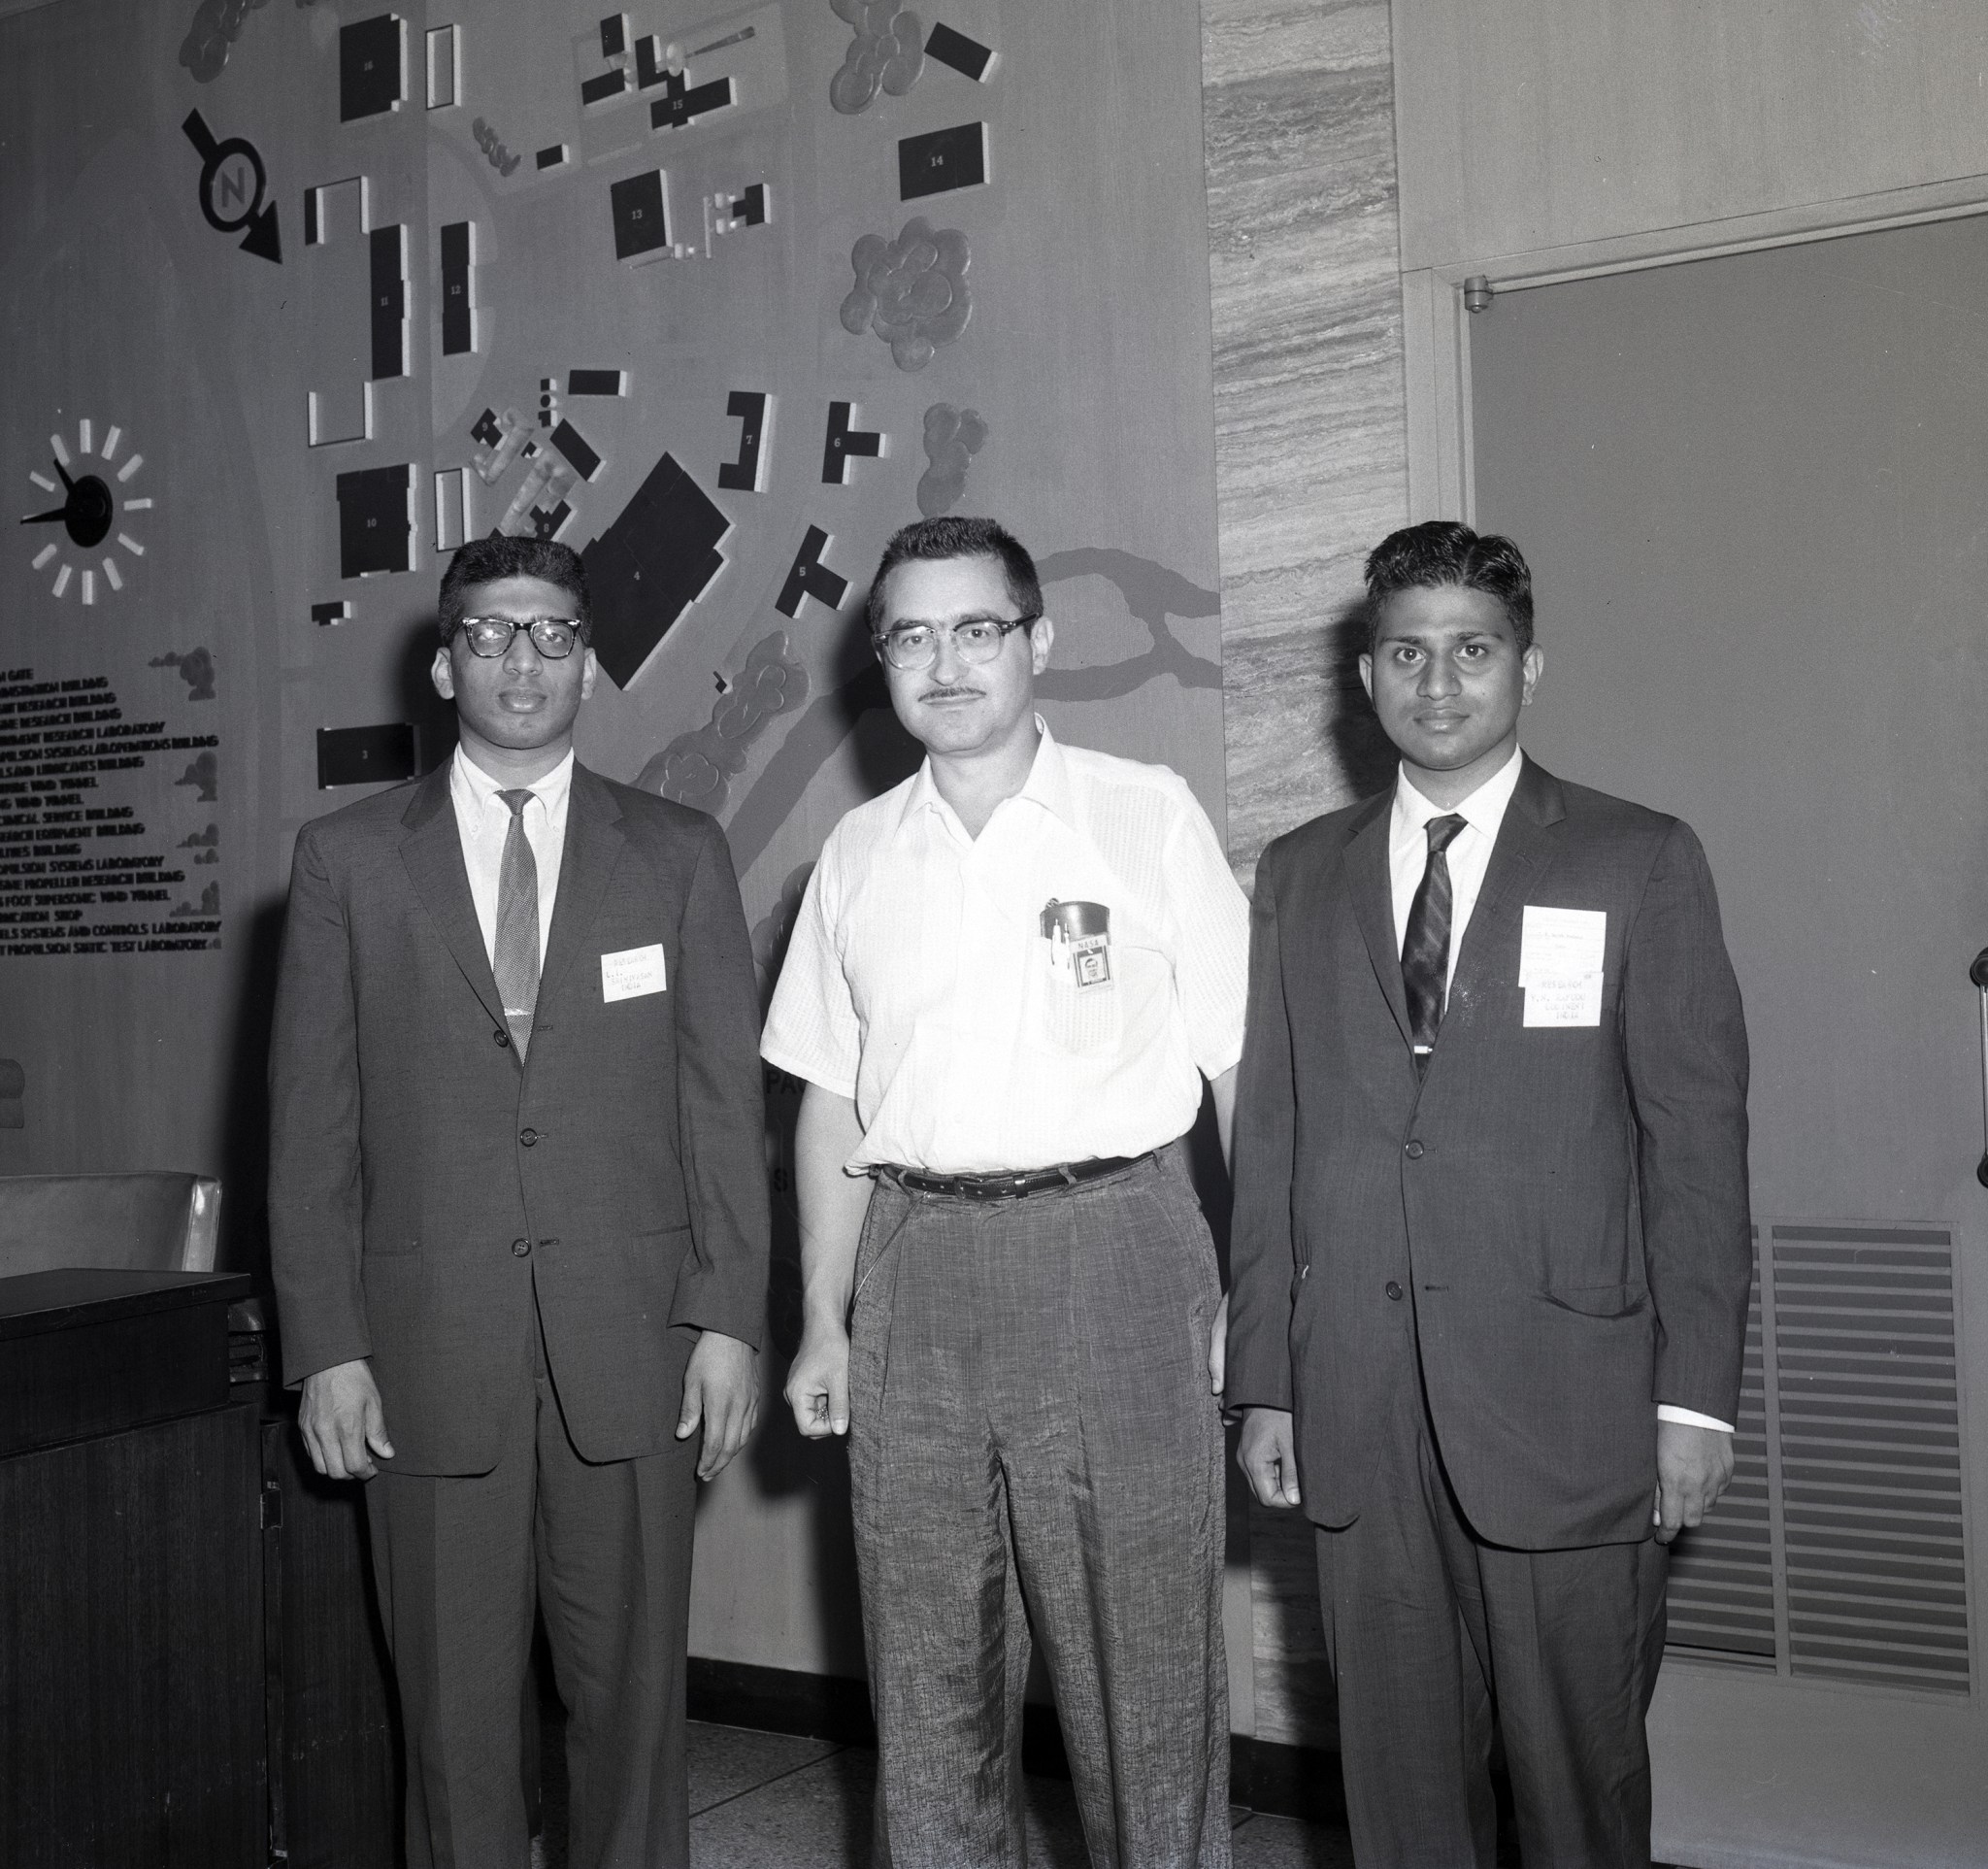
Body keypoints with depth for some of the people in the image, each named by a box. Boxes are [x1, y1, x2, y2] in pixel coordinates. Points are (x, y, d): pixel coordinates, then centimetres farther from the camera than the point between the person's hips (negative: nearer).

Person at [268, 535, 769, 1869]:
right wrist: (326, 1345, -1)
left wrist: (730, 1316, -2)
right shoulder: (348, 858, 6)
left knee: (635, 1689, 7)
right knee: (455, 1705, 7)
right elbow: (312, 1120, 4)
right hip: (427, 1345, 0)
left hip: (630, 1343, 0)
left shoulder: (679, 856, 7)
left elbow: (724, 1100, 4)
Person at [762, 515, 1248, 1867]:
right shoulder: (859, 854, 11)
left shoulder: (1148, 815, 2)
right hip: (914, 1268, 3)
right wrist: (824, 1323, 9)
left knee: (1144, 1671, 2)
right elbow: (833, 1098, 14)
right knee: (927, 1680, 11)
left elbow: (1240, 1063, 0)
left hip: (1110, 1259, -3)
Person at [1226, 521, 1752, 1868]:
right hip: (1359, 1402, 3)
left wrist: (1697, 1394, -6)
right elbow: (1269, 1139, 9)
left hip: (1565, 1394, -2)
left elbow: (1698, 1137, -1)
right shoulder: (1301, 875, 12)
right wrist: (1265, 1381, 6)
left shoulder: (1640, 862, 3)